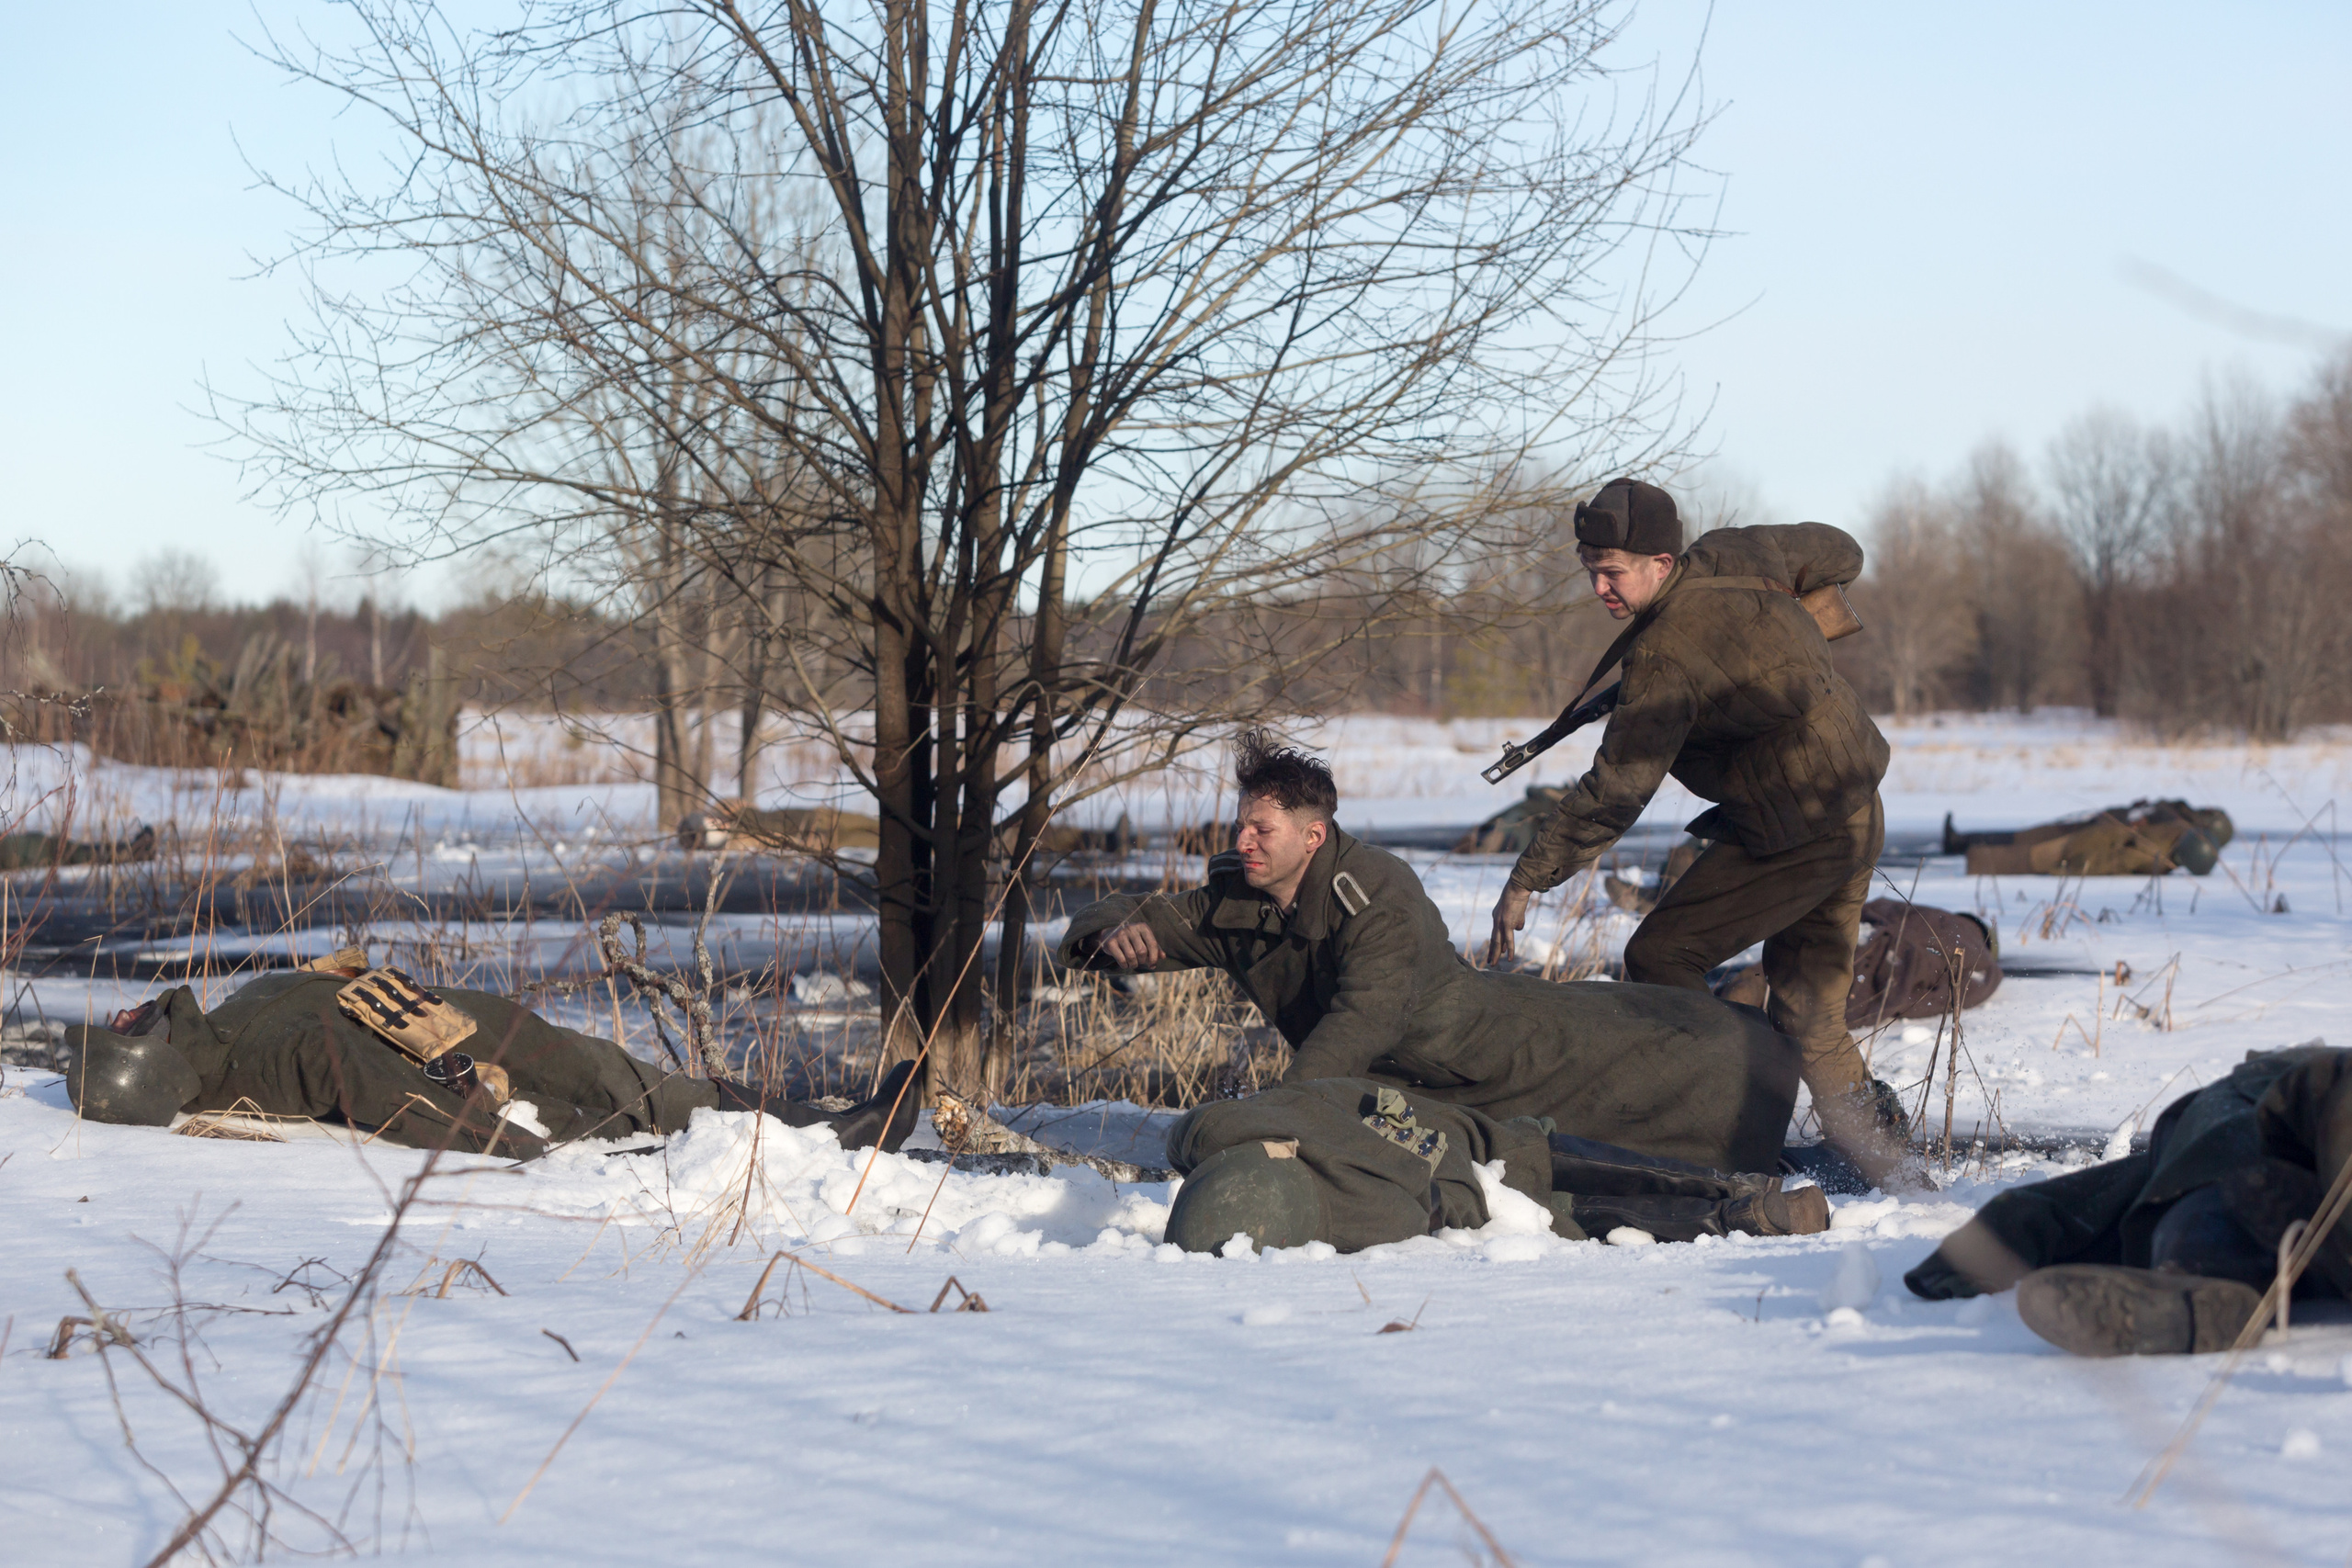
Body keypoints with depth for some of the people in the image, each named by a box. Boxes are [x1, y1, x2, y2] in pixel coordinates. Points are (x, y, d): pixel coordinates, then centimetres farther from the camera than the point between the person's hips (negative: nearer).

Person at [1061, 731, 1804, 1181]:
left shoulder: (1376, 896, -34)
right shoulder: (1232, 904, -13)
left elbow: (1366, 1019, -47)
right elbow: (1099, 926, -5)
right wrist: (1114, 932, -32)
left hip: (1492, 1042, -6)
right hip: (1410, 1084, 6)